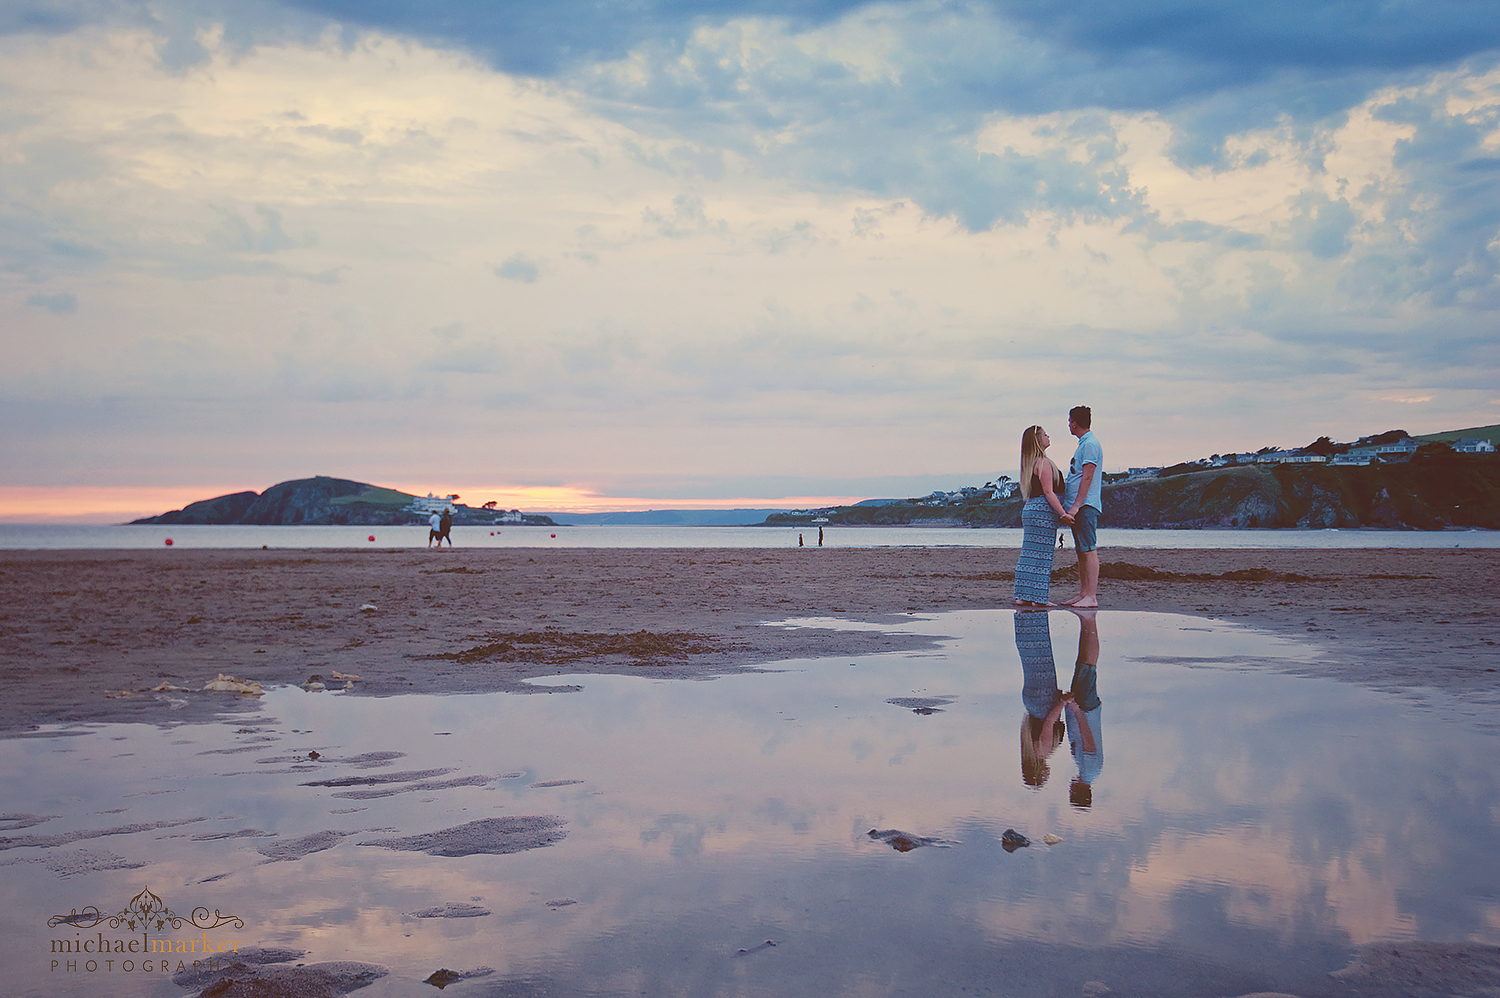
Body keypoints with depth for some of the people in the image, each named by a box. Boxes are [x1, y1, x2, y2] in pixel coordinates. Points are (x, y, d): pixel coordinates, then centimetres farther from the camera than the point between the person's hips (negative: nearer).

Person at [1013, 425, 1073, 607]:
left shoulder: (1029, 463, 17)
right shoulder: (1043, 462, -11)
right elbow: (1048, 492, -17)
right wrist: (1063, 513, -17)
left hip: (1030, 508, 9)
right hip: (1043, 510, -9)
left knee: (1029, 553, 9)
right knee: (1042, 555, -6)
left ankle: (1023, 596, 9)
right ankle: (1039, 598, -5)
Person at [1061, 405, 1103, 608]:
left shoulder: (1090, 444, -12)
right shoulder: (1084, 444, 20)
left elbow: (1087, 478, -18)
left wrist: (1076, 505, -21)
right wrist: (1069, 504, 23)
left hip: (1085, 506, -11)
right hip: (1078, 507, 11)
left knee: (1089, 551, -11)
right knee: (1081, 551, 11)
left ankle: (1091, 597, -13)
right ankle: (1083, 594, 14)